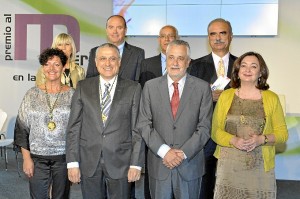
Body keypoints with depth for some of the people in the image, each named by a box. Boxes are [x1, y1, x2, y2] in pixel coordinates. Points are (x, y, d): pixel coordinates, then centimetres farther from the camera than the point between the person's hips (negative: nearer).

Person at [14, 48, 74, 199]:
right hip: (37, 157, 1)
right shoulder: (32, 94, 2)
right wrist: (26, 157, -2)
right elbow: (22, 128, 3)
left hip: (64, 157, 0)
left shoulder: (72, 94, -1)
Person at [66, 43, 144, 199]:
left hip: (120, 162, -1)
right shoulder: (83, 87, 4)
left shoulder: (133, 89, -1)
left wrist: (136, 163, -5)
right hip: (89, 162, 1)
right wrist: (72, 162, -3)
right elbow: (74, 126, 2)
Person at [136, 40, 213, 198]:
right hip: (158, 164, 1)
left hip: (190, 165, 0)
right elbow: (143, 124, -3)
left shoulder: (202, 88, -2)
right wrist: (164, 151, -14)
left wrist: (183, 153, -13)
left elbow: (204, 127, -4)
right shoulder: (150, 86, 0)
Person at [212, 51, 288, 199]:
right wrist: (234, 141, -15)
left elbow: (282, 133, 5)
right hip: (229, 165, 0)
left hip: (261, 167, 0)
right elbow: (215, 131, 3)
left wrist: (261, 139, -13)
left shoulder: (272, 98, 4)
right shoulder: (225, 96, 5)